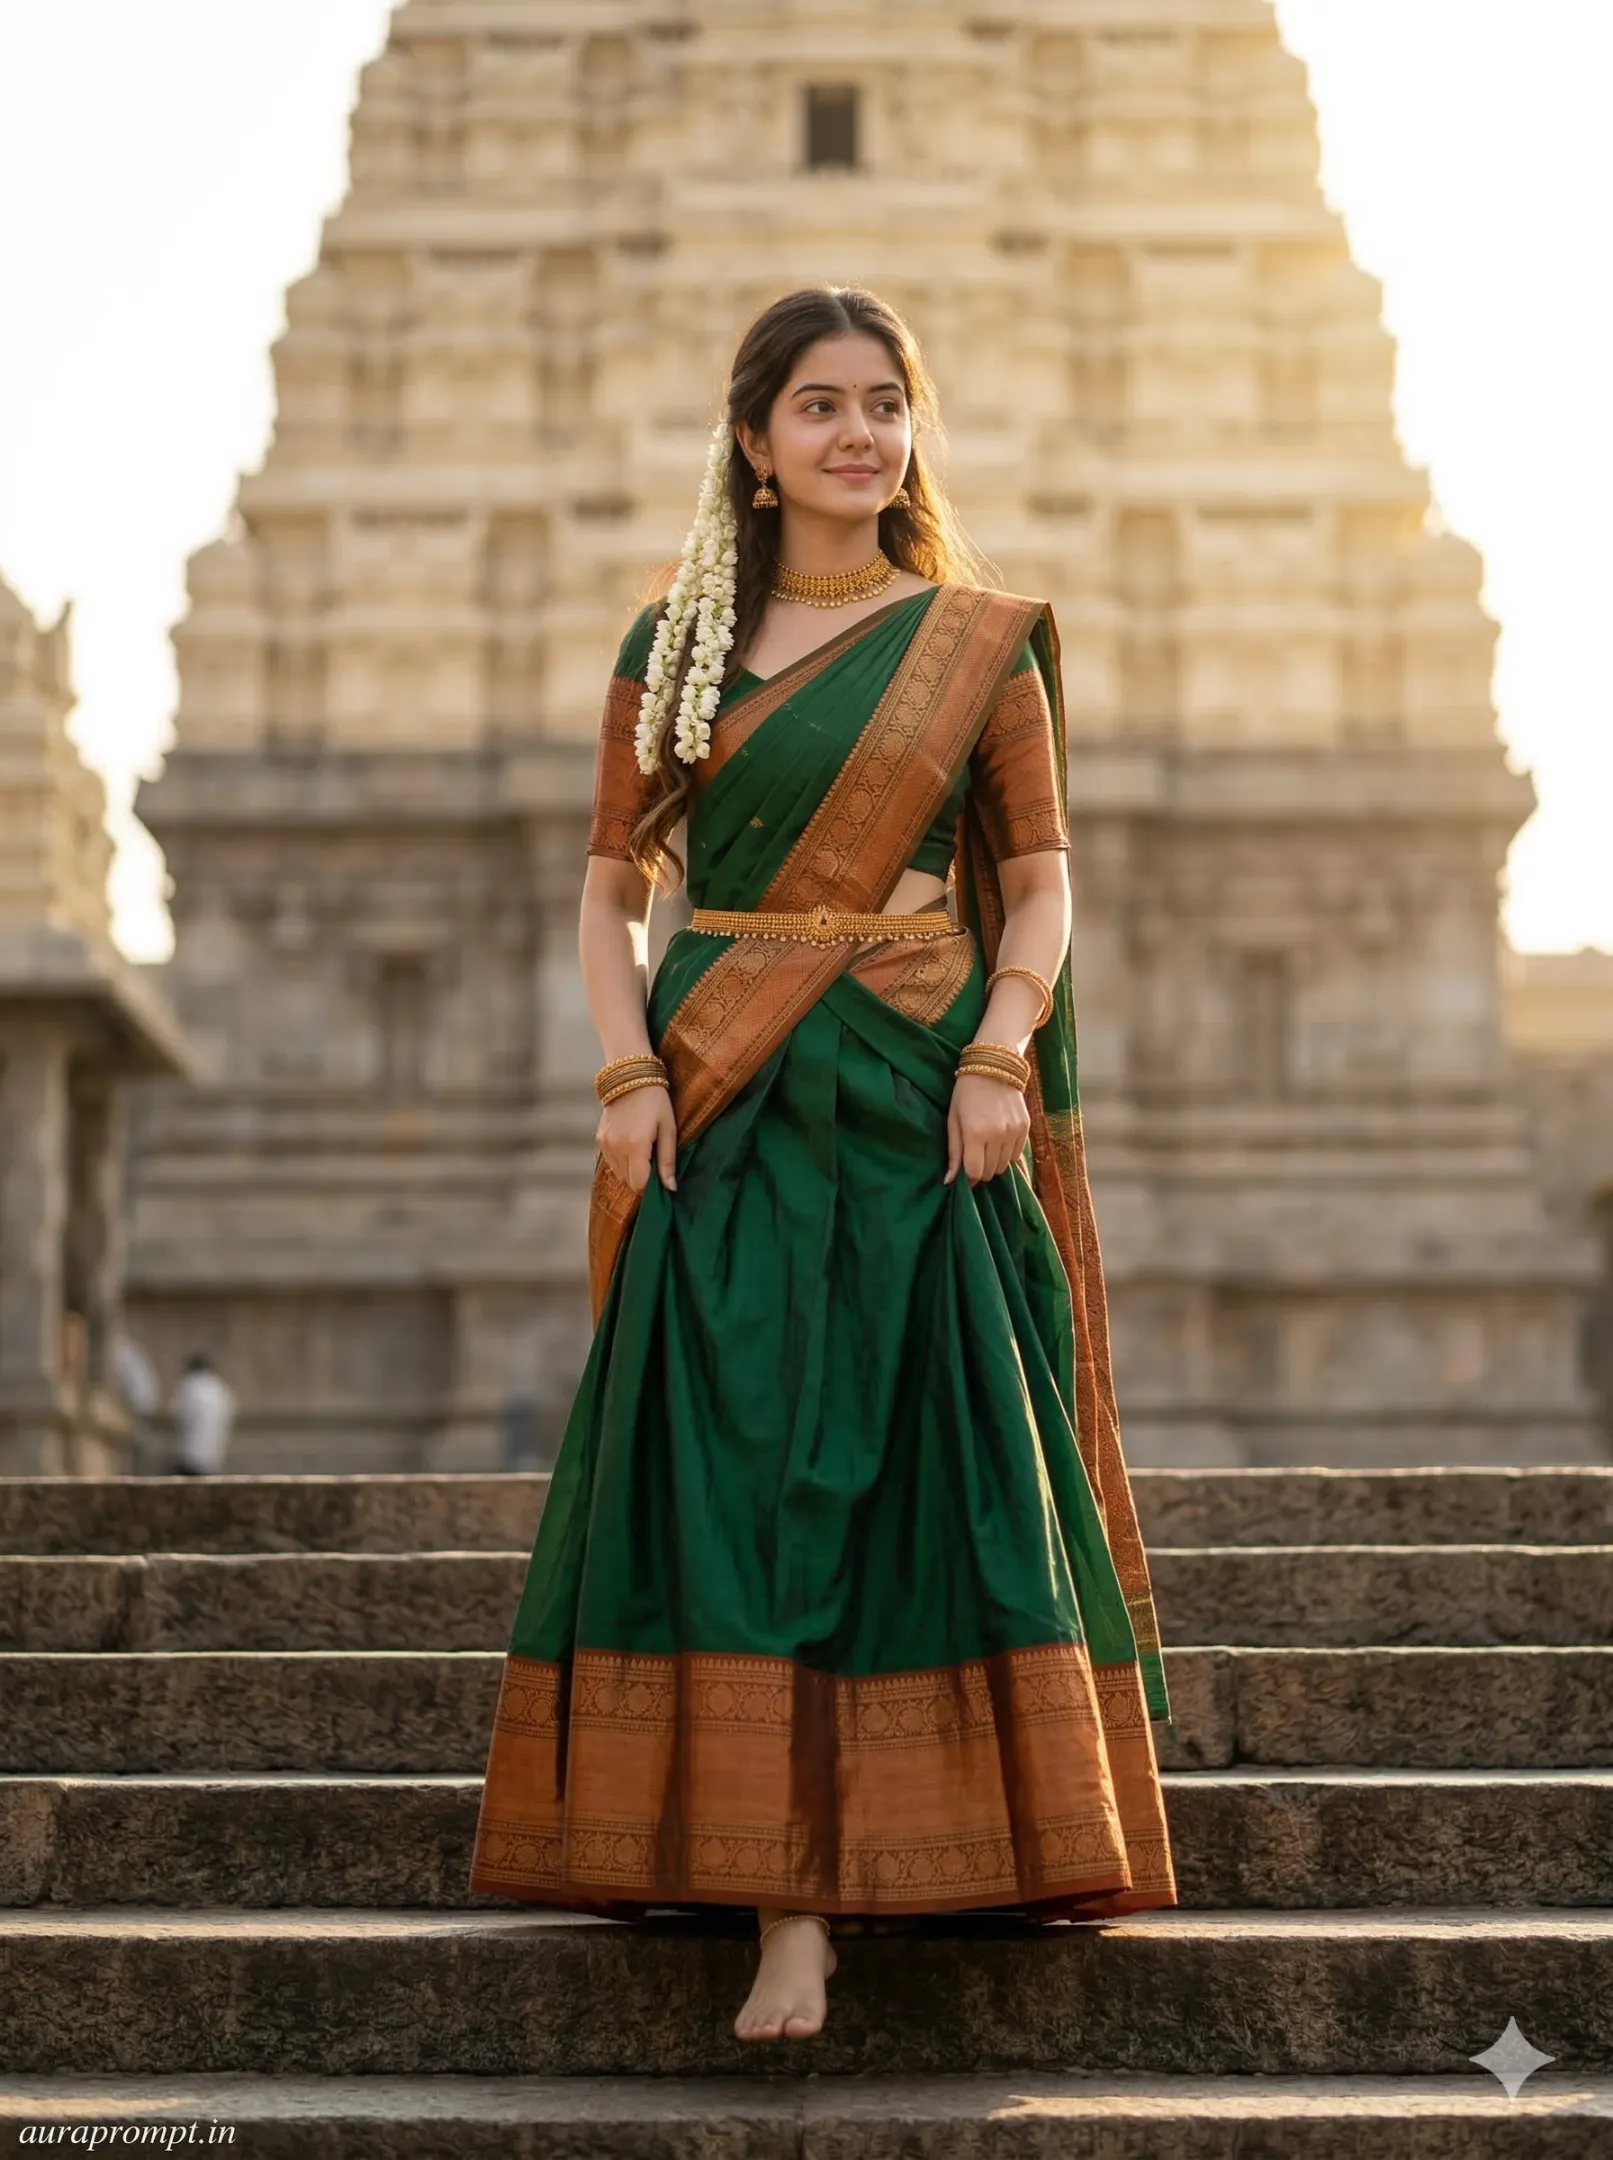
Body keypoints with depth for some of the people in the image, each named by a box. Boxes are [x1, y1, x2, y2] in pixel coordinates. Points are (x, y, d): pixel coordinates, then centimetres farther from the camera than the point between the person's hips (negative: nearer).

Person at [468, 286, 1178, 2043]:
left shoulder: (981, 644, 8)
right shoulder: (676, 645, 10)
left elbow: (1041, 881, 6)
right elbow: (611, 883, 9)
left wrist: (1002, 1055, -10)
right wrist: (628, 1068, -5)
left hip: (919, 1108, 0)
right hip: (730, 1115, 1)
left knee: (940, 1465, -1)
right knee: (744, 1478, -6)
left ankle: (987, 1845, 14)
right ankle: (784, 1900, -6)